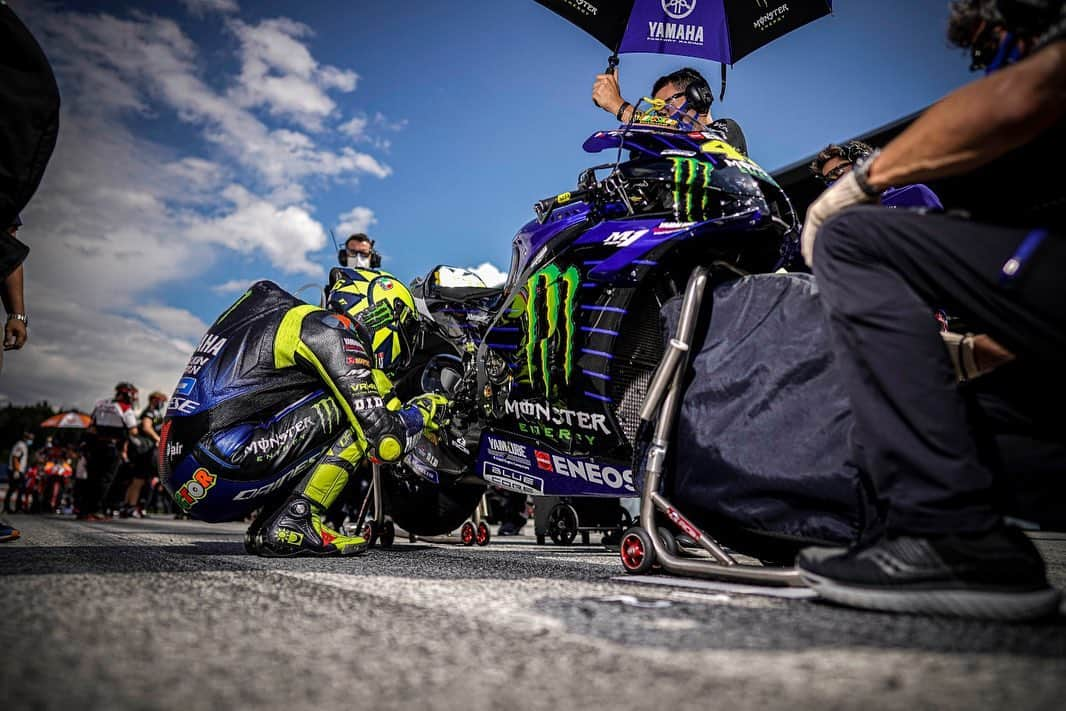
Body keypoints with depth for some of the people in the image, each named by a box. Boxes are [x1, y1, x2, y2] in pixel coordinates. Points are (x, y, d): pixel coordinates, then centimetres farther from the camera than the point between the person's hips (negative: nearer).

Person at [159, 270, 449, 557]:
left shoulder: (299, 319, 23)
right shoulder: (328, 330, -6)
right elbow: (384, 443, -13)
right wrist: (422, 412, 6)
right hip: (218, 466, -10)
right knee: (358, 406, -7)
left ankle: (264, 525, 7)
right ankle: (295, 522, -8)